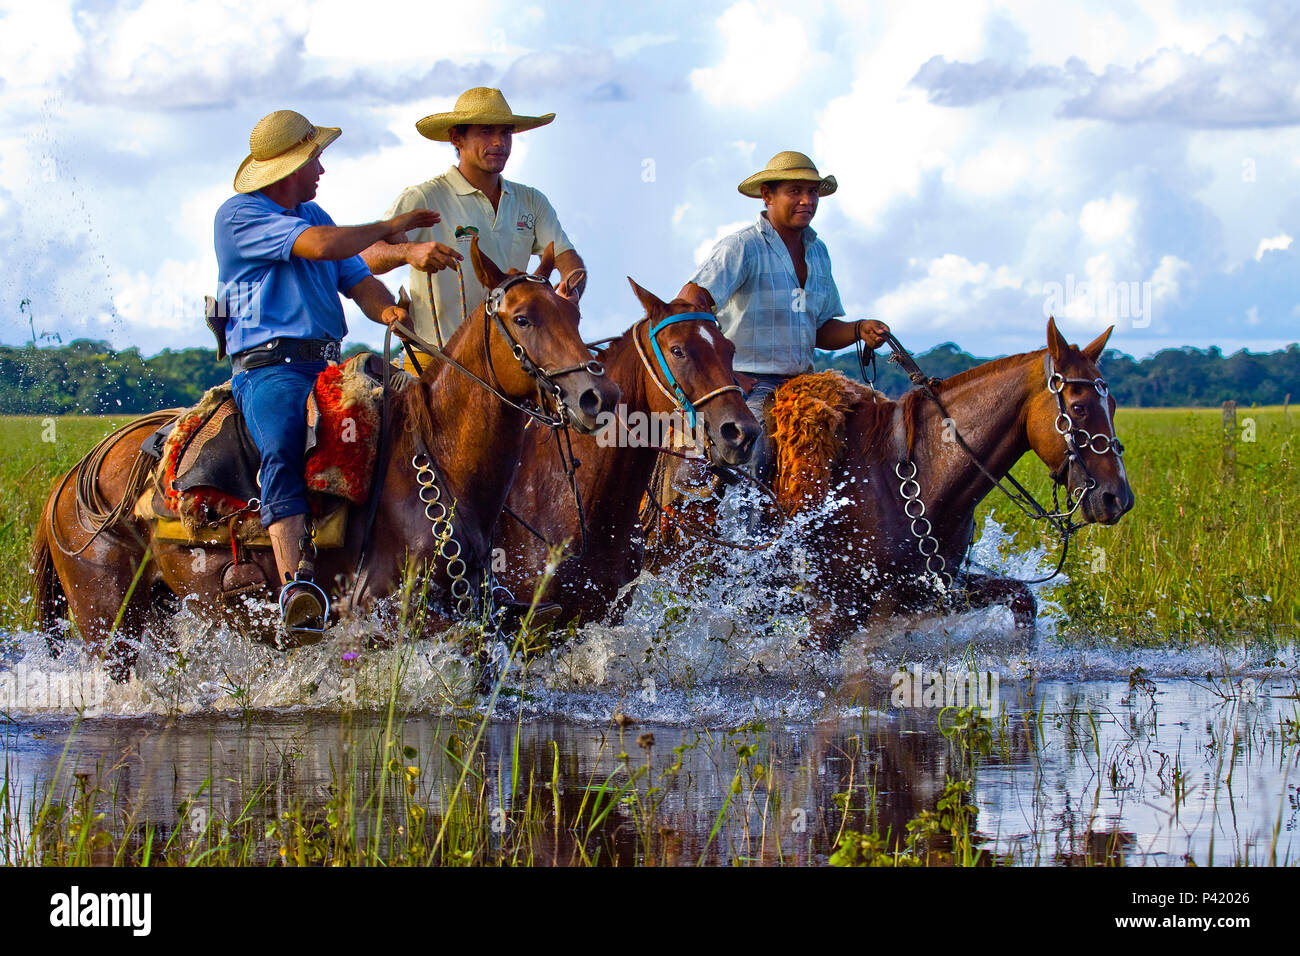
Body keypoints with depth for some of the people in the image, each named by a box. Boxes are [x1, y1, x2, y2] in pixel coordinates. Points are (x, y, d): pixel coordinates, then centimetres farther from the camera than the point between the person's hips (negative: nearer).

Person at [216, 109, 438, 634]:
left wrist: (388, 310, -5)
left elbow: (358, 281, 19)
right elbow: (321, 246, -15)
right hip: (269, 366, -8)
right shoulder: (238, 215, -2)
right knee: (285, 452, -36)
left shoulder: (313, 213, 25)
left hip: (329, 367, 8)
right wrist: (390, 227, -1)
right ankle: (295, 587, -53)